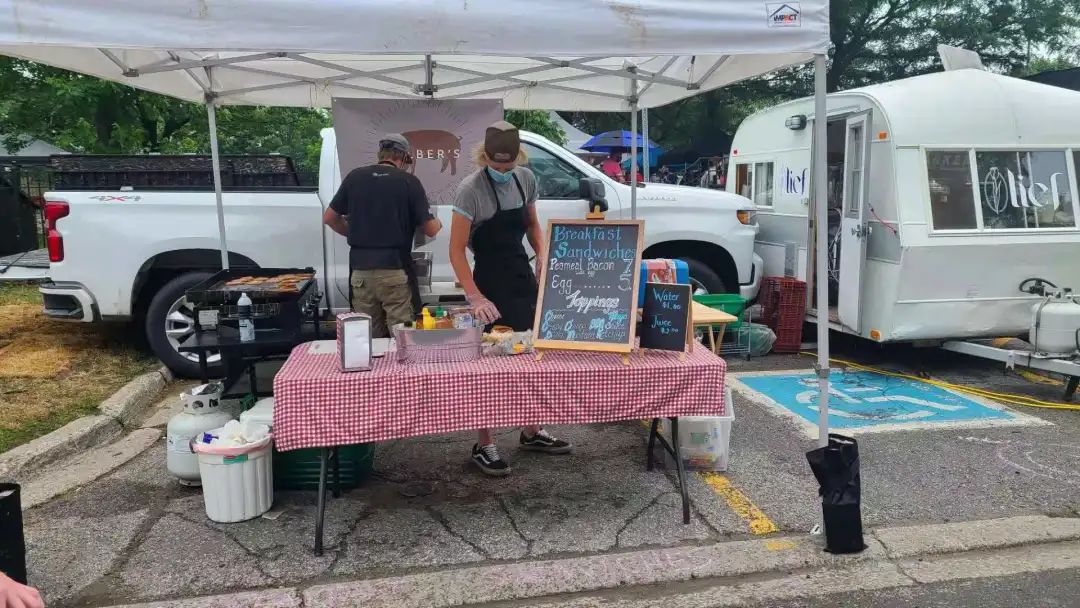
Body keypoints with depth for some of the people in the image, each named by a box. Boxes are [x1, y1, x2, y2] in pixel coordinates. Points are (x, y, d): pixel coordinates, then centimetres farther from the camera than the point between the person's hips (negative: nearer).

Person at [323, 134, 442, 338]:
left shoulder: (355, 177, 6)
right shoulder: (409, 181, -3)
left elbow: (329, 218, 13)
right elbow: (431, 230, -2)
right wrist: (438, 223, 20)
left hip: (360, 269, 4)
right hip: (395, 270, -4)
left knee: (369, 338, 10)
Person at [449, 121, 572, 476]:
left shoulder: (526, 179, 1)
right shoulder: (470, 190, -17)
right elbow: (457, 251, -17)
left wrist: (542, 254, -4)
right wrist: (474, 297, -27)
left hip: (524, 276, 6)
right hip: (490, 281, -6)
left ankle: (531, 432, 28)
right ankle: (483, 447, 12)